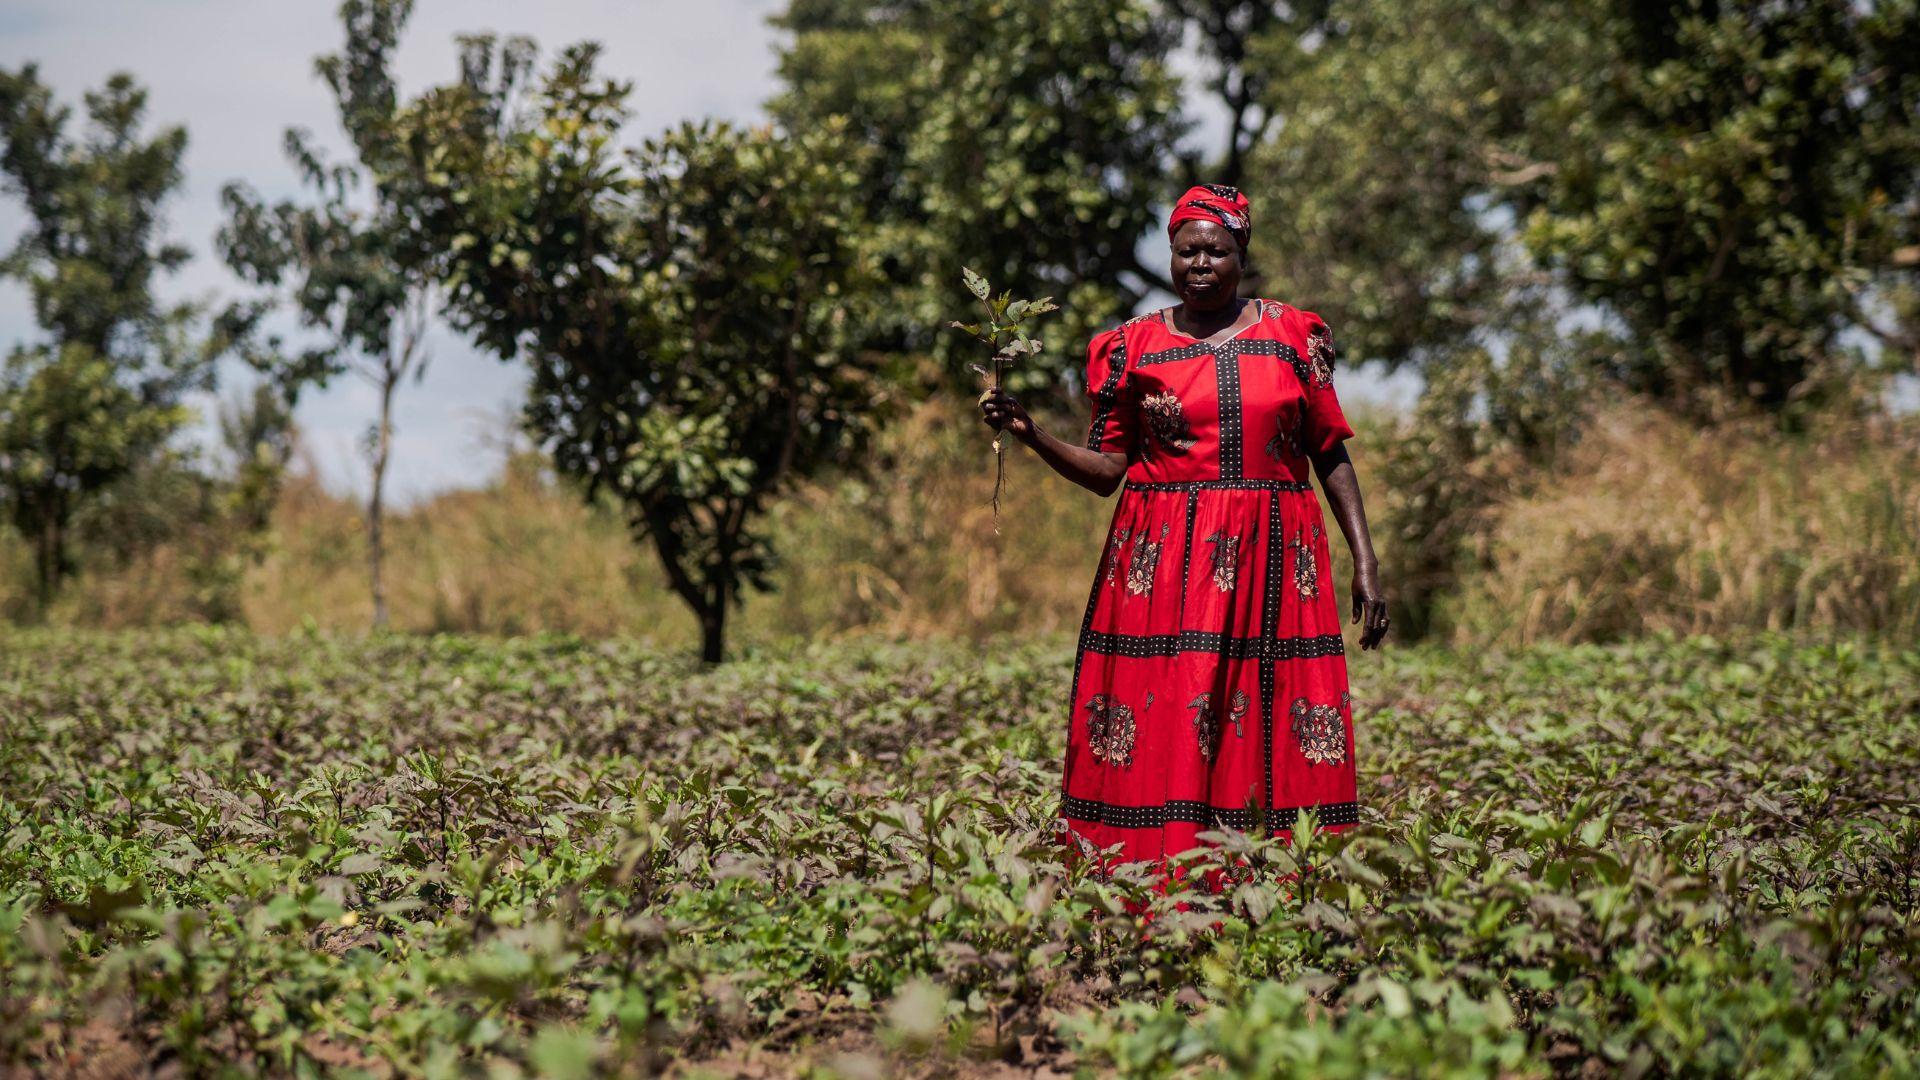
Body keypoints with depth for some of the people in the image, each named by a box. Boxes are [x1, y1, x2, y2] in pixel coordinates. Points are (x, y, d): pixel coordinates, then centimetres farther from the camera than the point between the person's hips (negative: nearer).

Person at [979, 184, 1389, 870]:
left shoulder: (1292, 335, 8)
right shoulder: (1131, 347, 7)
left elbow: (1331, 453, 9)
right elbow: (1106, 470, 5)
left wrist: (1365, 561, 4)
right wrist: (1031, 435, -10)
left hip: (1274, 565, 1)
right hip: (1165, 565, -1)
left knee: (1280, 742, -3)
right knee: (1159, 739, -7)